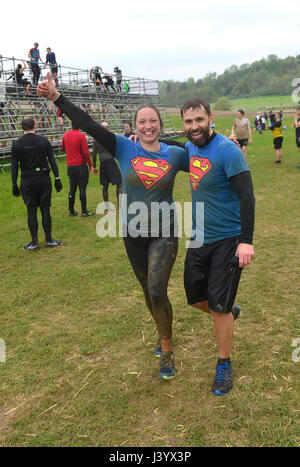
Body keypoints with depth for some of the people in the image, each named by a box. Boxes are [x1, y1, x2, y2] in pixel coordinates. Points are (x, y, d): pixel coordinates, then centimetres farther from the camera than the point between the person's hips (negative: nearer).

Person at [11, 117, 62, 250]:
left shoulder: (16, 144, -2)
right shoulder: (43, 140, -1)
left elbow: (14, 166, -2)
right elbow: (52, 160, -3)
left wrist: (14, 185, 4)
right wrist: (57, 178, 2)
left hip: (27, 181, 0)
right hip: (44, 179, 1)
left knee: (31, 211, 6)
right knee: (45, 209, 8)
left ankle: (34, 242, 8)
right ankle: (49, 240, 13)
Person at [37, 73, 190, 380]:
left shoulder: (175, 155, -1)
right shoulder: (125, 149, -3)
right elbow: (90, 125, -9)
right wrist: (57, 98, -14)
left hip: (164, 233, -2)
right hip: (133, 234, 2)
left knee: (157, 291, -12)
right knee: (148, 291, 15)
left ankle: (166, 351, 9)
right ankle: (164, 333, 41)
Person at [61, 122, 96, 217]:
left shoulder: (66, 135, 4)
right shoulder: (81, 136, -13)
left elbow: (63, 148, 21)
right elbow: (86, 152, -14)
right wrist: (90, 165, -7)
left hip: (70, 166, 6)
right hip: (80, 165, -6)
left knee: (72, 188, 12)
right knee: (82, 188, 0)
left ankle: (71, 211, 16)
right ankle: (84, 211, 4)